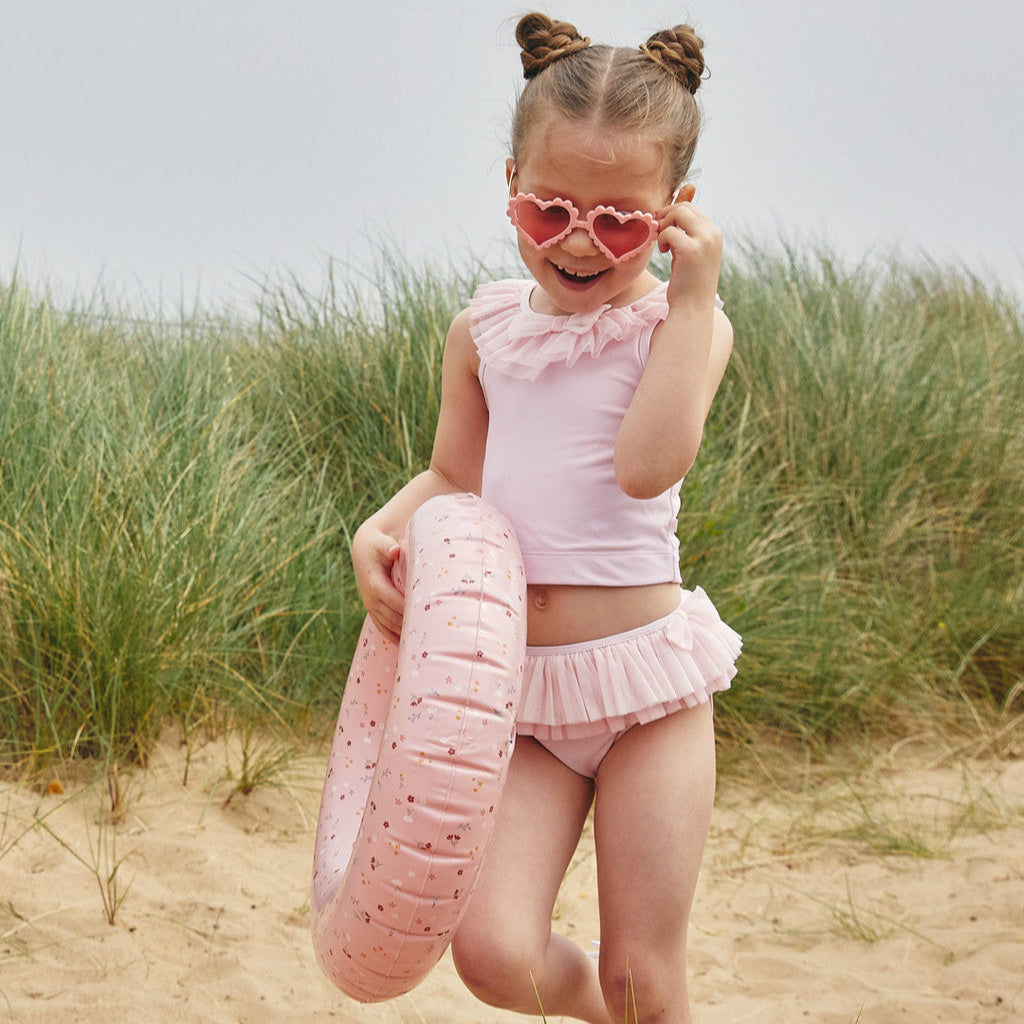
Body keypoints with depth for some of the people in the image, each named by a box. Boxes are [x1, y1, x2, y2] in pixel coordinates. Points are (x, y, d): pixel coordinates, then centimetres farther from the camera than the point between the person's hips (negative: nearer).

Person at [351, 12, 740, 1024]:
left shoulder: (681, 321, -5)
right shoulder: (483, 329, 6)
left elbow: (648, 464, -23)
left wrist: (694, 294, -19)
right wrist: (381, 529, -2)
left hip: (643, 678, -3)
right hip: (515, 685, 3)